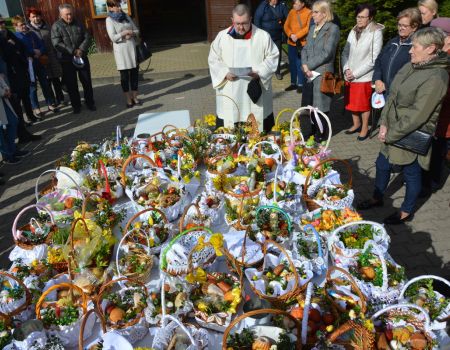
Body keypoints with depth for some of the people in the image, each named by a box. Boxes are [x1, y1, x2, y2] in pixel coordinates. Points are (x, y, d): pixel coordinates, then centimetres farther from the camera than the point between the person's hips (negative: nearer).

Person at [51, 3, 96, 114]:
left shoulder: (78, 24, 6)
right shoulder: (56, 26, -6)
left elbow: (87, 37, 1)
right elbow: (57, 43, -15)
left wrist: (81, 49, -15)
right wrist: (73, 51, -18)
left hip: (82, 57, 3)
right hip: (67, 60, -3)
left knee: (87, 81, 8)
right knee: (71, 84, 4)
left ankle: (90, 102, 23)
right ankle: (76, 105, 16)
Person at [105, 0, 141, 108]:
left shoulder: (126, 16, 11)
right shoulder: (109, 20, -4)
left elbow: (136, 30, 10)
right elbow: (113, 38, -12)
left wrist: (131, 34, -10)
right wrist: (126, 32, -13)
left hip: (132, 48, 5)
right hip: (121, 50, -5)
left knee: (135, 73, 6)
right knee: (125, 75, 2)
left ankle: (135, 97, 17)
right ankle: (129, 99, 11)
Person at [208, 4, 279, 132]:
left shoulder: (263, 36, 1)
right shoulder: (222, 36, 4)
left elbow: (272, 57, 3)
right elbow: (213, 60, 8)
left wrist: (259, 72, -13)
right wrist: (225, 73, -10)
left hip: (256, 93, 0)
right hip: (230, 94, 1)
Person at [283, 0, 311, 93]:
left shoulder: (309, 13, -8)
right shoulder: (291, 12, 8)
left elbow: (308, 27, -14)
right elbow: (286, 25, 6)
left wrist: (297, 35, -19)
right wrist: (291, 35, -12)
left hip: (302, 43, -5)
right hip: (291, 43, 6)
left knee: (300, 64, -4)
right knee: (292, 64, 12)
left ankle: (300, 84, 6)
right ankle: (293, 83, 23)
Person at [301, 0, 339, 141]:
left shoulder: (333, 29, -7)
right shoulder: (313, 28, 14)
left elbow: (326, 53, -15)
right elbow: (305, 49, 11)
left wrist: (309, 65, -12)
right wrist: (304, 65, -7)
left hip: (323, 73, -6)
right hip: (310, 73, 6)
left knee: (321, 105, 1)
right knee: (311, 104, 11)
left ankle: (322, 134, 16)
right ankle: (313, 132, 26)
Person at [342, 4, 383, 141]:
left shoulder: (376, 33, -11)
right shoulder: (353, 31, 4)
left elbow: (374, 59, -13)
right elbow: (345, 52, 8)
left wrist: (356, 73, -14)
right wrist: (346, 69, -8)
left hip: (364, 77, -5)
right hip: (349, 76, 5)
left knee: (364, 104, 6)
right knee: (351, 102, 14)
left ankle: (365, 128, 22)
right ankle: (356, 124, 33)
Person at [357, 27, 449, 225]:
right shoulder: (410, 67, 2)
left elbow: (417, 116, -24)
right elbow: (392, 97, 6)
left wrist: (391, 135, -17)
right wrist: (384, 123, -5)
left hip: (412, 137, -8)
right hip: (393, 131, 8)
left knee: (411, 174, 11)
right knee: (382, 165, 20)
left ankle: (407, 212, 32)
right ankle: (377, 198, 44)